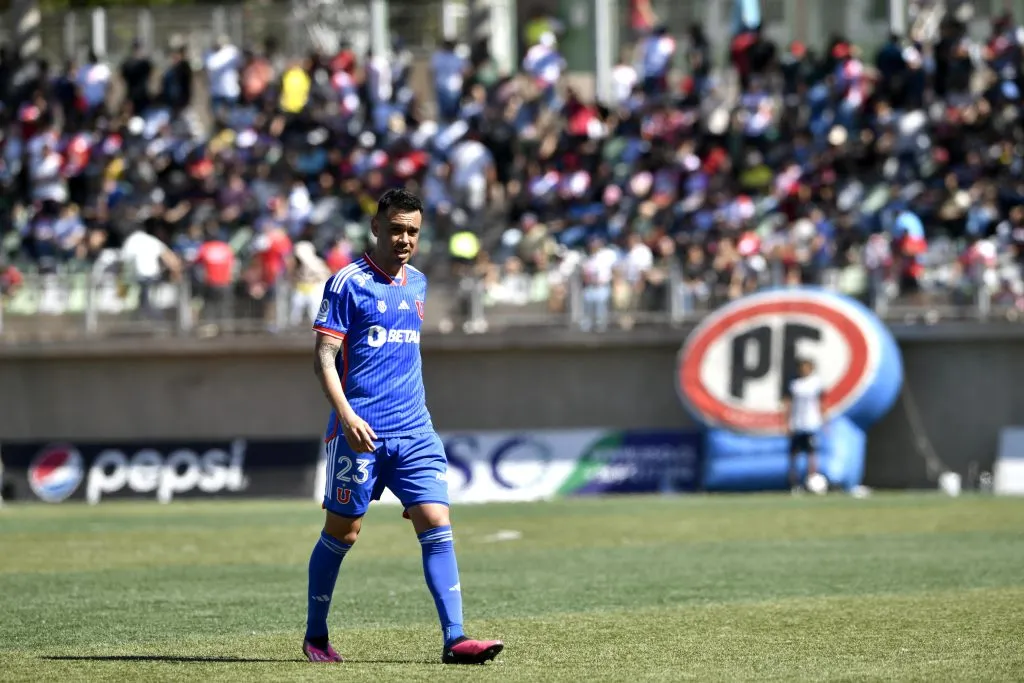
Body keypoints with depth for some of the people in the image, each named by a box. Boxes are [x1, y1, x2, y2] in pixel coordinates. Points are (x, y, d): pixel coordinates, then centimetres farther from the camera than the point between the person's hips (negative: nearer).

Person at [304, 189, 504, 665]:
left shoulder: (417, 283, 14)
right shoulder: (348, 283, -7)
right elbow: (324, 356, -11)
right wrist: (346, 415, -23)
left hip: (414, 431, 5)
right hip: (360, 433, -5)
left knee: (436, 524, -8)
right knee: (342, 532, 5)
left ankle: (454, 639, -13)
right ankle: (315, 635, 21)